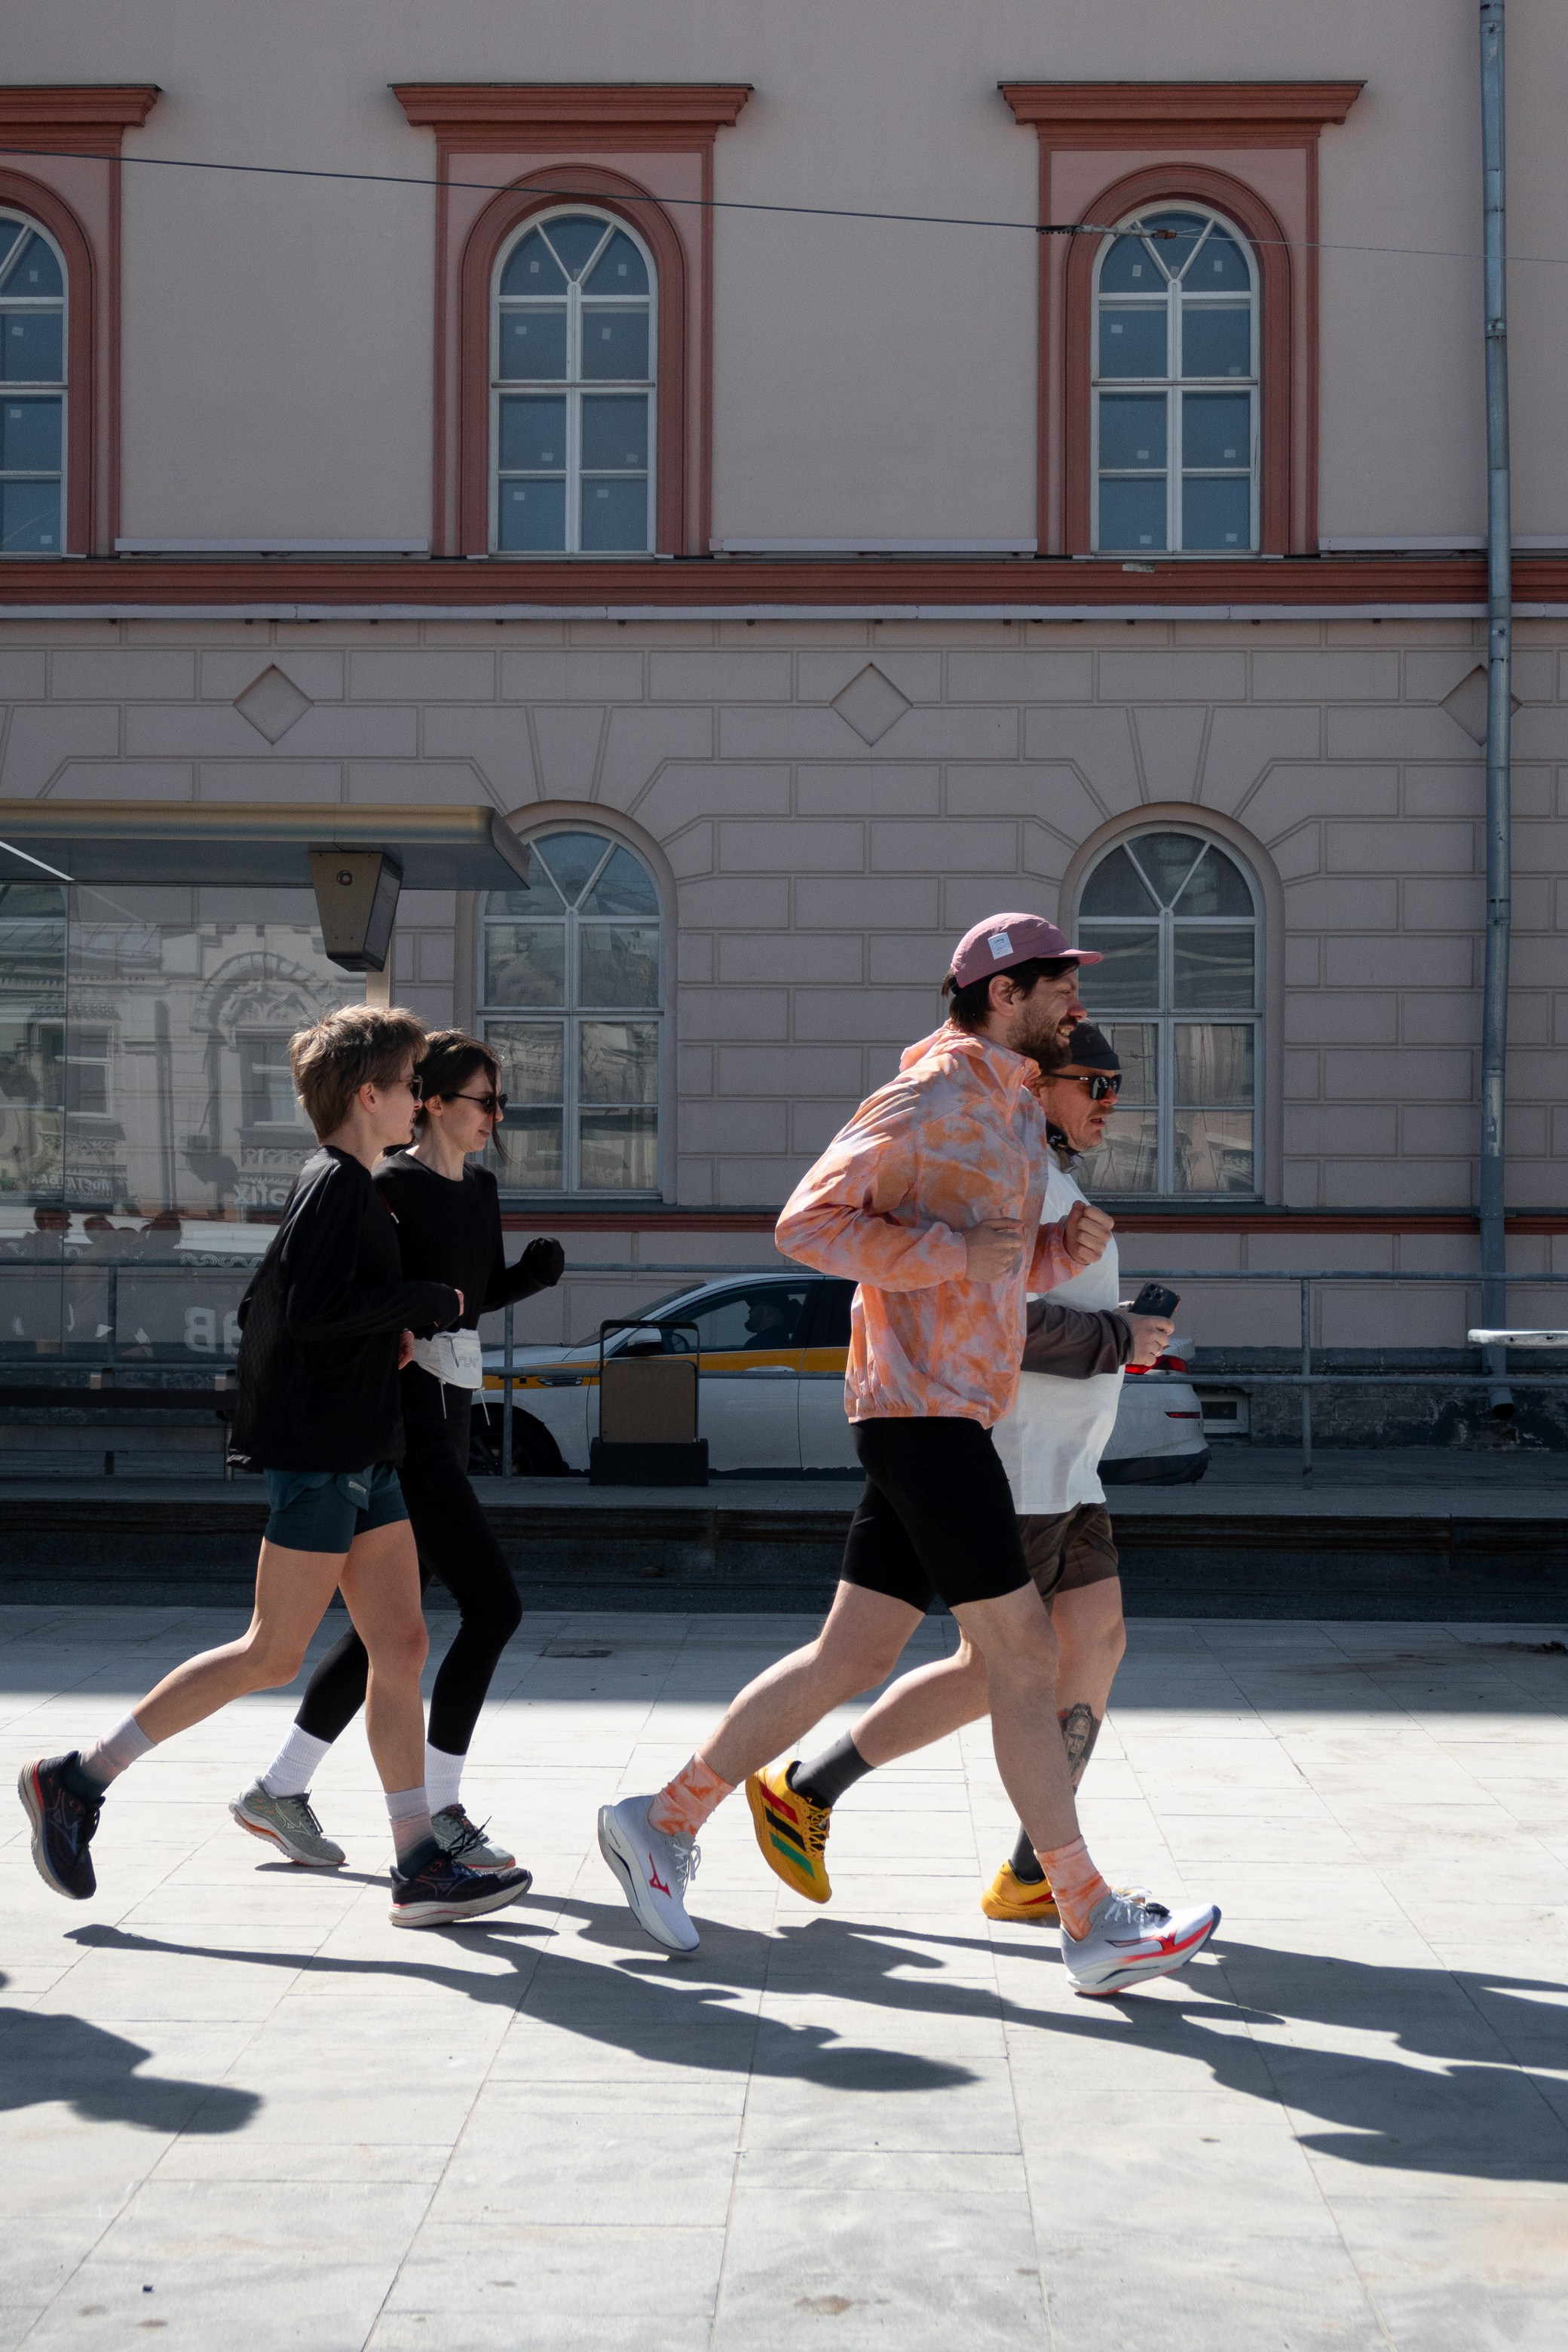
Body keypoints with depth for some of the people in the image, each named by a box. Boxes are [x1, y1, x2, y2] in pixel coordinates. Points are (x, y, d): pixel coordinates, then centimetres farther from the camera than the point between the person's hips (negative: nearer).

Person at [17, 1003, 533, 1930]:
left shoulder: (349, 1189, 18)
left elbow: (264, 1309, 20)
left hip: (363, 1455, 10)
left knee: (401, 1646, 5)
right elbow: (312, 1309, -24)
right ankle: (78, 1780, 4)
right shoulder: (335, 1184, -11)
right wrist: (429, 1303, -13)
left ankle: (420, 1867, 5)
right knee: (272, 1655, -5)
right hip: (320, 1449, -10)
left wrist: (380, 1334, 9)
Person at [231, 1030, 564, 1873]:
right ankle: (434, 1811, -5)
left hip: (448, 1411, 9)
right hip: (402, 1413, -9)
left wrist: (534, 1271, 5)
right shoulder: (390, 1188, -11)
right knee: (492, 1605, -12)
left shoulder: (479, 1187, 14)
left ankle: (278, 1790, 22)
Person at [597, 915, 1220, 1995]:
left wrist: (1069, 1245, 5)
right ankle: (1094, 1923, 0)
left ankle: (665, 1823, 19)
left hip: (954, 1417, 10)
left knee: (850, 1657, 10)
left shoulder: (1018, 1114, 21)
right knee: (1023, 1655, -7)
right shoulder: (932, 1097, -9)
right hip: (923, 1409, -10)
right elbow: (809, 1221, -14)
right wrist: (956, 1252, -19)